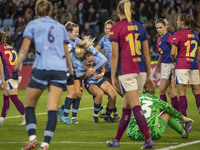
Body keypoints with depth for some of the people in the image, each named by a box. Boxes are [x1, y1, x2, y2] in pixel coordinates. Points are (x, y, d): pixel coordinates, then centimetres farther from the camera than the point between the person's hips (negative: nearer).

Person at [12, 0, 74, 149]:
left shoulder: (33, 25, 11)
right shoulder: (60, 27, 20)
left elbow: (24, 49, 3)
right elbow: (66, 53, 22)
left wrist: (15, 68, 5)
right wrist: (71, 73, 27)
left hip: (41, 67, -2)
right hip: (60, 69, 3)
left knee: (29, 105, 9)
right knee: (53, 109, -4)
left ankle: (32, 137, -8)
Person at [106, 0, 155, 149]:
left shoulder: (116, 28, -4)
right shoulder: (139, 27, 11)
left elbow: (115, 55, -9)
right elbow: (147, 54, 11)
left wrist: (113, 76, -4)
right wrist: (149, 76, 16)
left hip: (125, 71, -6)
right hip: (139, 69, 6)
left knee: (136, 106, -9)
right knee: (126, 105, 15)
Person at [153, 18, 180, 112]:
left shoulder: (169, 37, -10)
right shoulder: (159, 40, 17)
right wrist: (156, 69, 27)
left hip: (170, 65, -9)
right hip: (164, 65, 9)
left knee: (162, 89, -11)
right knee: (170, 91, 8)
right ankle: (177, 112, 11)